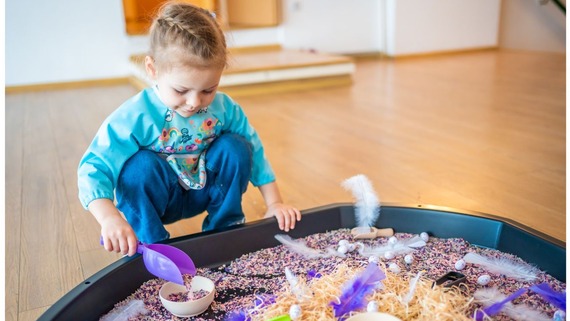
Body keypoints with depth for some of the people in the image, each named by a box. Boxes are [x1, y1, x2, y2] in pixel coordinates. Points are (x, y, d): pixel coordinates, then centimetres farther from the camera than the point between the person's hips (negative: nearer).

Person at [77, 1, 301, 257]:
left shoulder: (224, 108, -16)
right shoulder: (135, 116, -27)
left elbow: (254, 151, -6)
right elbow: (94, 168, -29)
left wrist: (274, 203, -8)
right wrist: (110, 217, -48)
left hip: (205, 191, 3)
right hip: (155, 198, -3)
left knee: (235, 148, -20)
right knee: (140, 165, -34)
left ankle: (225, 227, -1)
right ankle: (152, 243, -11)